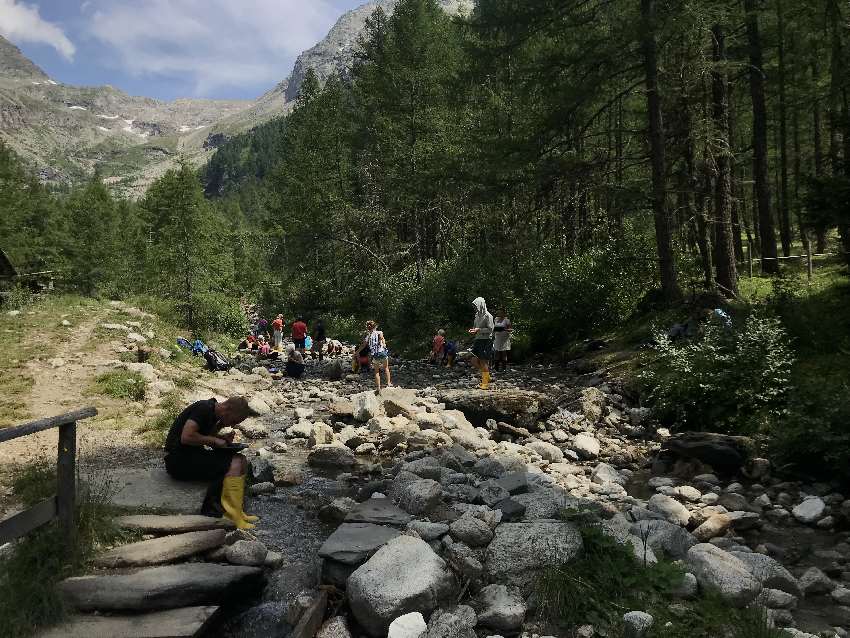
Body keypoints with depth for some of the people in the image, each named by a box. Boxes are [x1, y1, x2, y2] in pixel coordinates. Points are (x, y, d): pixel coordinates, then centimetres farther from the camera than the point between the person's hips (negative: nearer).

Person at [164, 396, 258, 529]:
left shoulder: (213, 414, 12)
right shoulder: (203, 409, -17)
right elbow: (186, 437, -26)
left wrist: (222, 439, 2)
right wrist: (214, 440, -16)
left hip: (192, 455, 10)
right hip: (179, 460, -10)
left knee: (240, 461, -1)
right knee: (234, 465, -21)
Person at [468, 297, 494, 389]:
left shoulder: (487, 316, -11)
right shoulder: (477, 315, 13)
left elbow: (490, 329, -14)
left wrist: (478, 330, -19)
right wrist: (473, 330, 3)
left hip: (486, 341, -8)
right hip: (478, 340, 8)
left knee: (483, 362, -4)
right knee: (474, 361, 5)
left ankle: (485, 383, 6)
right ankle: (486, 375, 22)